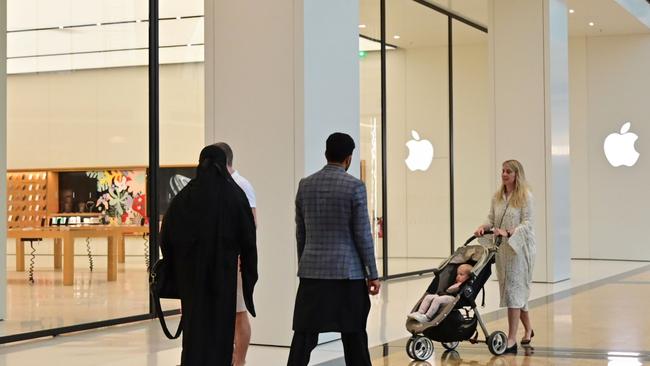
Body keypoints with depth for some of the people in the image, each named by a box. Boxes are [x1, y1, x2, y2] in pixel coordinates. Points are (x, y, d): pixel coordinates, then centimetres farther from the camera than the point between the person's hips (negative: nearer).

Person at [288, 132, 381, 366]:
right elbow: (363, 234, -7)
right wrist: (372, 274, -1)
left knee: (303, 337, 2)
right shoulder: (355, 186, -8)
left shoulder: (305, 185, 6)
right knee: (354, 337, 6)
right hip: (348, 272, -3)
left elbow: (300, 233, 11)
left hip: (312, 272, 4)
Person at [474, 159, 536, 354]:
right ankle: (528, 329, 33)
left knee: (513, 290, -11)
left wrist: (508, 232, -27)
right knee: (518, 290, 14)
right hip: (502, 249, 6)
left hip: (519, 248, -6)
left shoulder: (525, 196, -7)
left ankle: (512, 339, -12)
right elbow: (491, 219, 10)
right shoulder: (497, 197, 10)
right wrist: (484, 227, -11)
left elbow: (527, 224, -13)